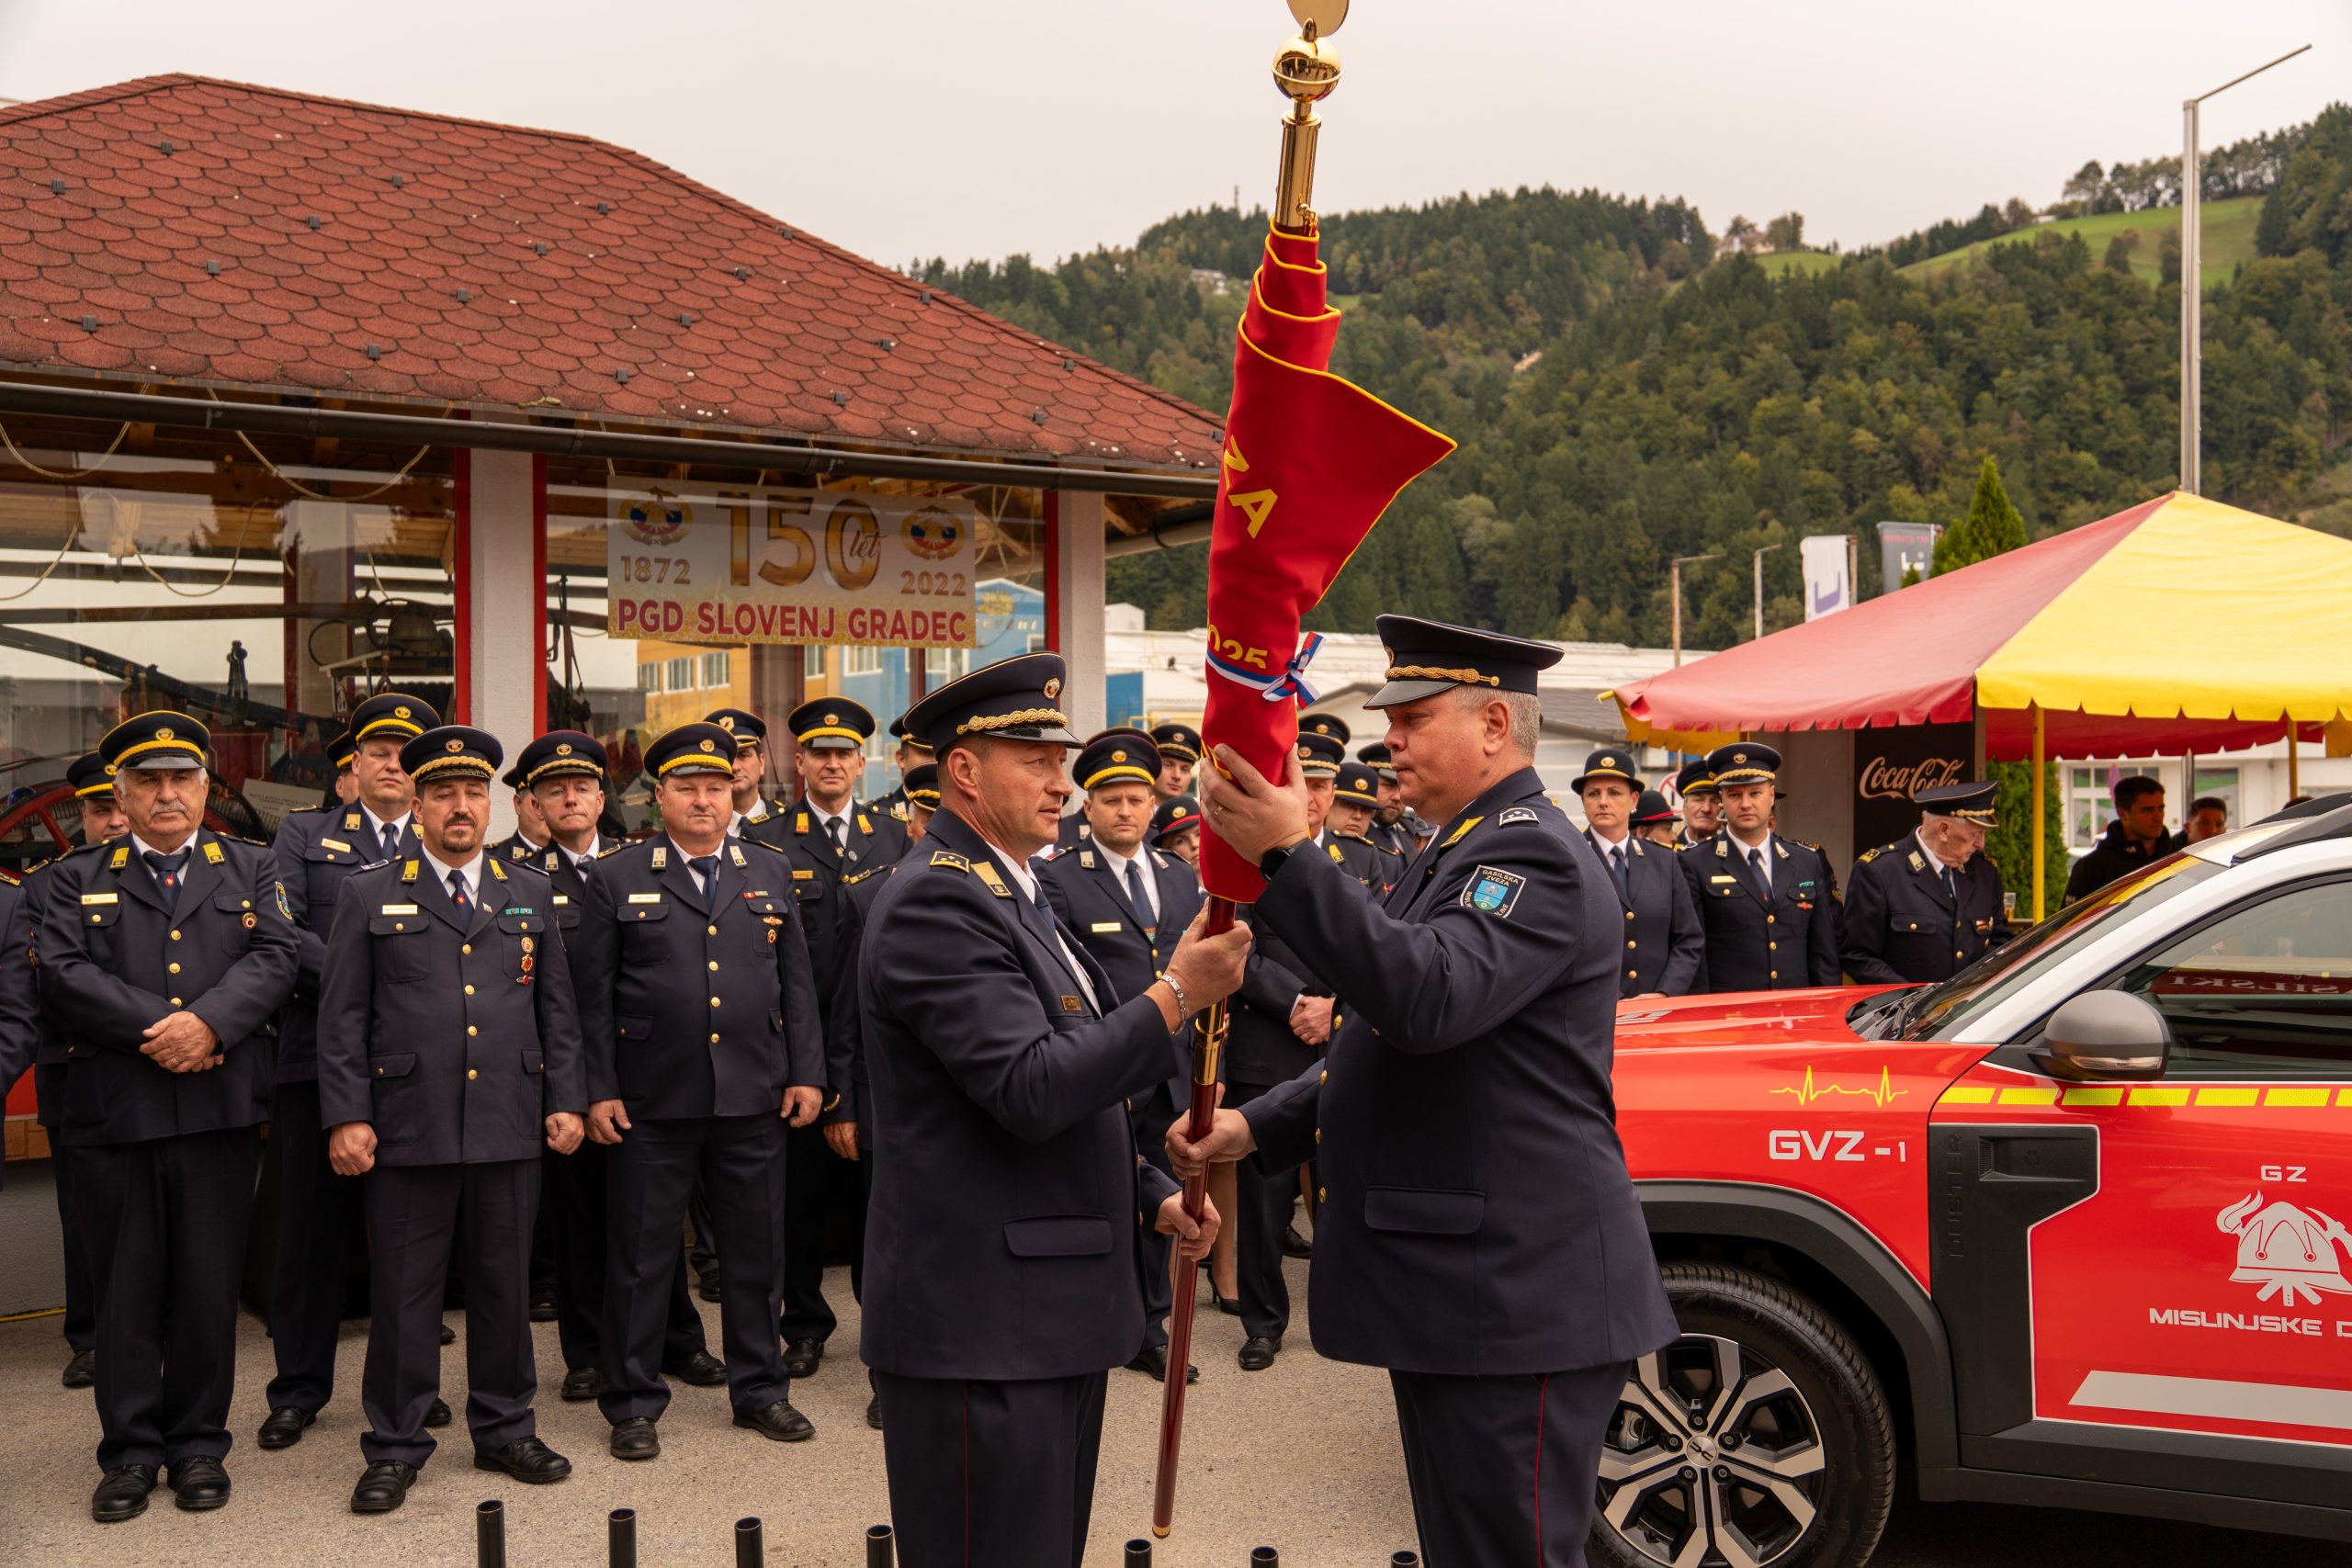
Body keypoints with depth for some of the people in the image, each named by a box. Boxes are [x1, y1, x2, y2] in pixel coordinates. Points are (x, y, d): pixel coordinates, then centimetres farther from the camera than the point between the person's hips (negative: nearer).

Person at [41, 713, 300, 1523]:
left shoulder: (251, 869, 12)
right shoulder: (77, 878, 10)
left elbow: (274, 959, -2)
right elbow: (63, 973, -4)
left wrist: (210, 1022, -18)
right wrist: (155, 1029, -15)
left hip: (220, 1112, 0)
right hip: (113, 1113, 0)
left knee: (209, 1286, 6)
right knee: (125, 1289, 7)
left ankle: (199, 1442, 19)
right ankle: (131, 1450, 18)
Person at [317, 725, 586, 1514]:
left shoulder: (530, 893, 12)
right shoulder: (368, 894, 5)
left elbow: (557, 1007, 13)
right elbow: (343, 1018, 2)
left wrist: (565, 1100, 5)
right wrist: (346, 1117, -6)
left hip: (510, 1127, 2)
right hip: (407, 1130, -2)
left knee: (504, 1285, 10)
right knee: (403, 1293, 5)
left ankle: (505, 1429, 25)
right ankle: (394, 1448, 18)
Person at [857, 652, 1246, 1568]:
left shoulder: (1009, 895, 16)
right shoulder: (935, 903, -17)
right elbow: (1032, 1091, -25)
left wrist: (1153, 1195, 12)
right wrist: (1176, 995, -22)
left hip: (1052, 1312, 10)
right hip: (979, 1324, -10)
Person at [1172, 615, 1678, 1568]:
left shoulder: (1534, 856, -14)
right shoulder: (1459, 855, 19)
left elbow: (1428, 998, -32)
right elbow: (1391, 1050, 21)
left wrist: (1286, 857, -36)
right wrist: (1255, 1128, 9)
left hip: (1514, 1298, -10)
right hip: (1452, 1289, 10)